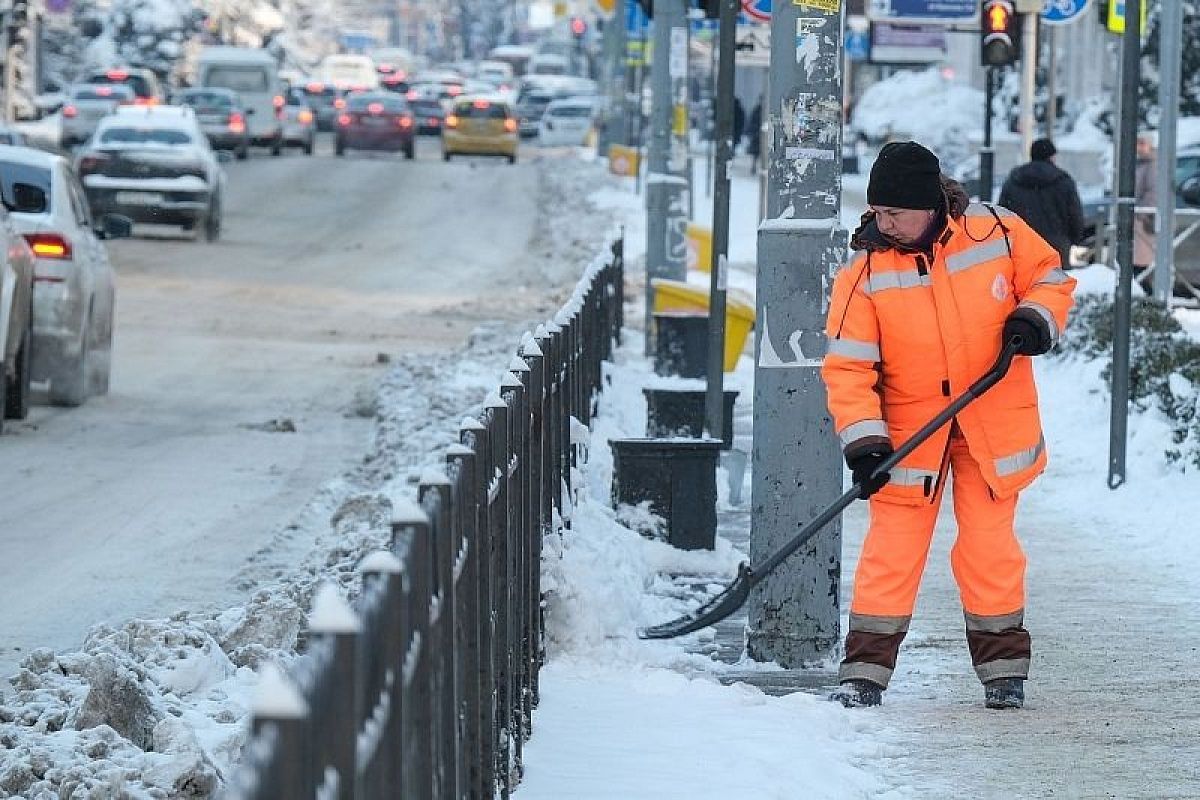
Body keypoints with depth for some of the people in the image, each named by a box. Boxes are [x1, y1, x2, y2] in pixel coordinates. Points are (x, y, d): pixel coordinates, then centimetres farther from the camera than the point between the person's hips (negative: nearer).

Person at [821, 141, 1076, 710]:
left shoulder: (996, 233, -9)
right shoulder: (865, 274, -11)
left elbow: (1051, 278, 8)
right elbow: (847, 366, -11)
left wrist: (1037, 318, -12)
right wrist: (862, 440, -20)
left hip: (993, 423, 0)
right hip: (907, 428, 0)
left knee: (989, 546, 4)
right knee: (892, 546, -3)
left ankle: (1003, 664, 18)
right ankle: (866, 670, 5)